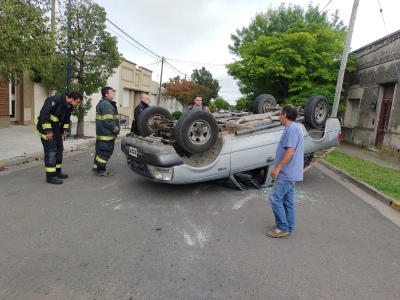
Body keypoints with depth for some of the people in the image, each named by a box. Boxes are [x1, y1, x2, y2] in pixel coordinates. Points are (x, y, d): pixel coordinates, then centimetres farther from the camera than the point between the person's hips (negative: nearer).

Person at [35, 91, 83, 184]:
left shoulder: (69, 106, 2)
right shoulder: (55, 100, -25)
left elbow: (66, 118, 17)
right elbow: (44, 113, -28)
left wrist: (65, 129, 5)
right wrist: (48, 131, -27)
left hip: (56, 128, 9)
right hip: (46, 127, -9)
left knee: (59, 149, 14)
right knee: (51, 150, -9)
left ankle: (57, 171, 27)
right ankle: (51, 176, -3)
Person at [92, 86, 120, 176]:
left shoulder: (101, 103, 18)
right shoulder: (107, 105, -18)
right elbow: (107, 121, -25)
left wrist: (115, 129, 17)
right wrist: (117, 129, -13)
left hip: (101, 133, 11)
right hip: (107, 134, -11)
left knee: (100, 151, 18)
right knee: (105, 152, -3)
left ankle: (96, 167, 28)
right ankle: (101, 171, 5)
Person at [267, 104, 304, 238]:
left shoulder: (291, 128, -16)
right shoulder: (294, 128, 17)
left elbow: (290, 151, -24)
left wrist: (277, 168, -21)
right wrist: (279, 168, 22)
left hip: (286, 173, -10)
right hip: (290, 172, 10)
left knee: (274, 198, -5)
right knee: (287, 201, 14)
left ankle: (283, 228, 4)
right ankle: (288, 227, 23)